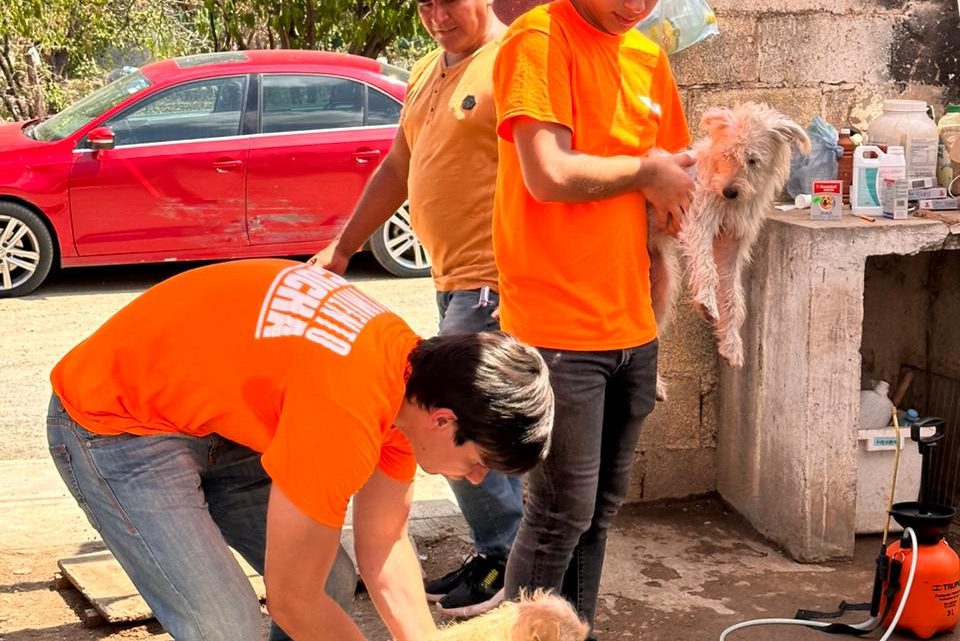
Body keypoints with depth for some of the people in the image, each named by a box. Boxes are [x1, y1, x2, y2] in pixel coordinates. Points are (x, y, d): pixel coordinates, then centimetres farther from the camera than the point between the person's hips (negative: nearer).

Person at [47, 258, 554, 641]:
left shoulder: (409, 364, -8)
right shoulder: (346, 414, -35)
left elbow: (384, 544, 2)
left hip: (211, 417, 8)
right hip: (113, 425, -8)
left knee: (333, 583, 1)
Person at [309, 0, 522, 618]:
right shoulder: (427, 72, 16)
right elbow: (399, 166, 23)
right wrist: (342, 248, 24)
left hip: (492, 279, -8)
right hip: (455, 278, 9)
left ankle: (504, 553, 5)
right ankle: (495, 552, 24)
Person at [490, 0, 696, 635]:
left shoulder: (648, 58, 12)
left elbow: (678, 183, 19)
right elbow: (550, 175, -21)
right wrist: (646, 169, -6)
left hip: (632, 328, 7)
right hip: (560, 328, -7)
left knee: (601, 508, 14)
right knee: (563, 513, -2)